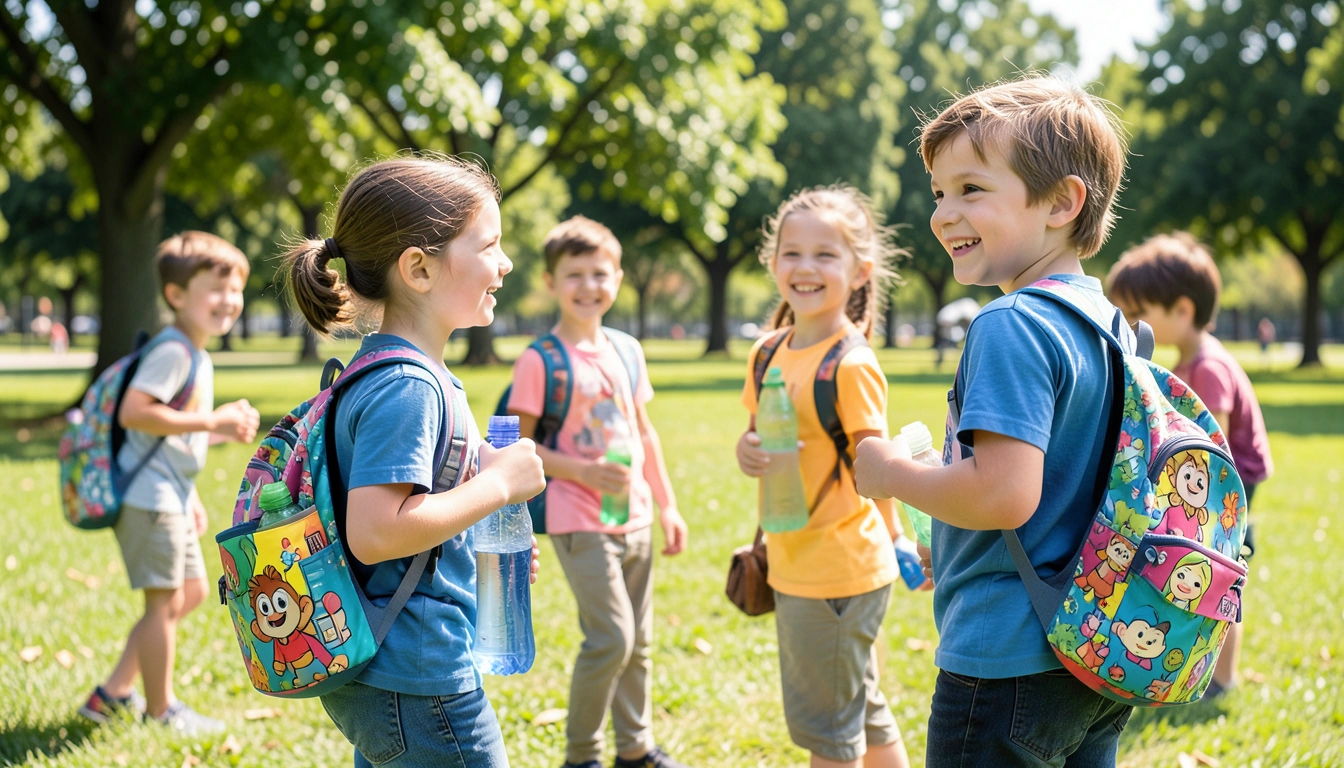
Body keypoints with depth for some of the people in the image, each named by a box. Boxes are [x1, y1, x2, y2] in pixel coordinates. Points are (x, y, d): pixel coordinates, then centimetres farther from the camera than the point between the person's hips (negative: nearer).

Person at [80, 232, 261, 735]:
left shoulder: (197, 355, 14)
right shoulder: (173, 350, -17)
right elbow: (134, 412, -28)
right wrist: (211, 421, -26)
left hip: (170, 499, 11)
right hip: (149, 498, -11)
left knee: (192, 591, 18)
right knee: (166, 601, -1)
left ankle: (113, 693, 24)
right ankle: (159, 713, 14)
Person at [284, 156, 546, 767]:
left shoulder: (396, 375, 11)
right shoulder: (406, 389, -21)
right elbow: (373, 532, -29)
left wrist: (483, 549, 13)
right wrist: (499, 485, -20)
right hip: (418, 687, -10)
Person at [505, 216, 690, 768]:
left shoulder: (626, 351, 8)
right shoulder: (539, 360, -10)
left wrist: (667, 505, 17)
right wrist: (582, 471, -21)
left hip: (635, 519, 6)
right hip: (579, 522, -6)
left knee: (638, 639, 13)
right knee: (611, 638, -10)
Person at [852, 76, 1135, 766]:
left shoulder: (1011, 326, -19)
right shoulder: (1106, 323, 9)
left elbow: (1006, 493, -28)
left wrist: (891, 473, -12)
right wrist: (947, 547, 21)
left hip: (1008, 664, -9)